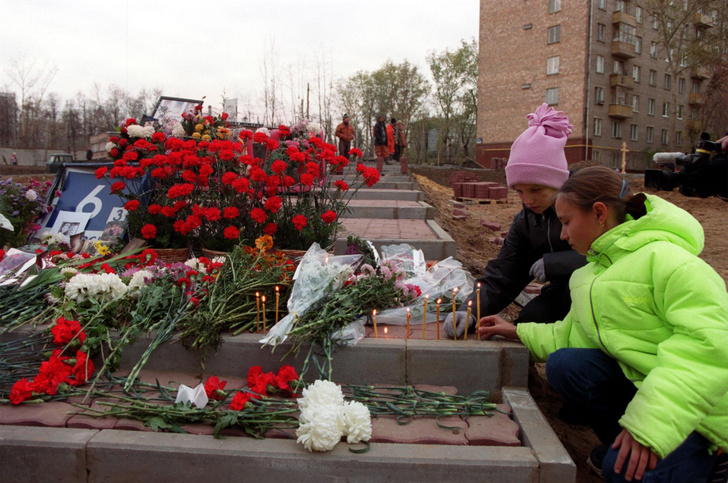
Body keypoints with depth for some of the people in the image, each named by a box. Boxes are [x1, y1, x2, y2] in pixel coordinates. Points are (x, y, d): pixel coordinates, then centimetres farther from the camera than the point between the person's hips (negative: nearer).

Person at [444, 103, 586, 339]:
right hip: (563, 295, 5)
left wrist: (552, 263, -28)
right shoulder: (525, 222, -2)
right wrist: (469, 311, -25)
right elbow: (499, 278, -6)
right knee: (528, 321, -17)